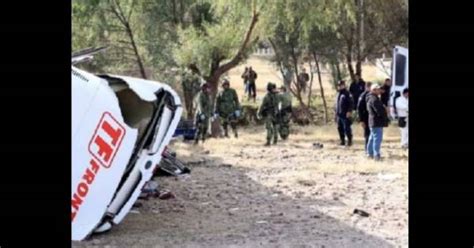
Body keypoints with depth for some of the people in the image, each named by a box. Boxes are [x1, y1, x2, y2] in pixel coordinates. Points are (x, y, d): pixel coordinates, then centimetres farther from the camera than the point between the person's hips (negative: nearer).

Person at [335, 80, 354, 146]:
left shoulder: (347, 94, -8)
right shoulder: (338, 94, 17)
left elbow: (351, 103, -13)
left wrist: (349, 111, -22)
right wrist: (336, 113, 19)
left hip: (345, 115, -8)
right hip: (339, 115, 8)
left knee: (347, 128, -6)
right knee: (340, 128, 9)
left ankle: (350, 141, 3)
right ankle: (342, 141, 17)